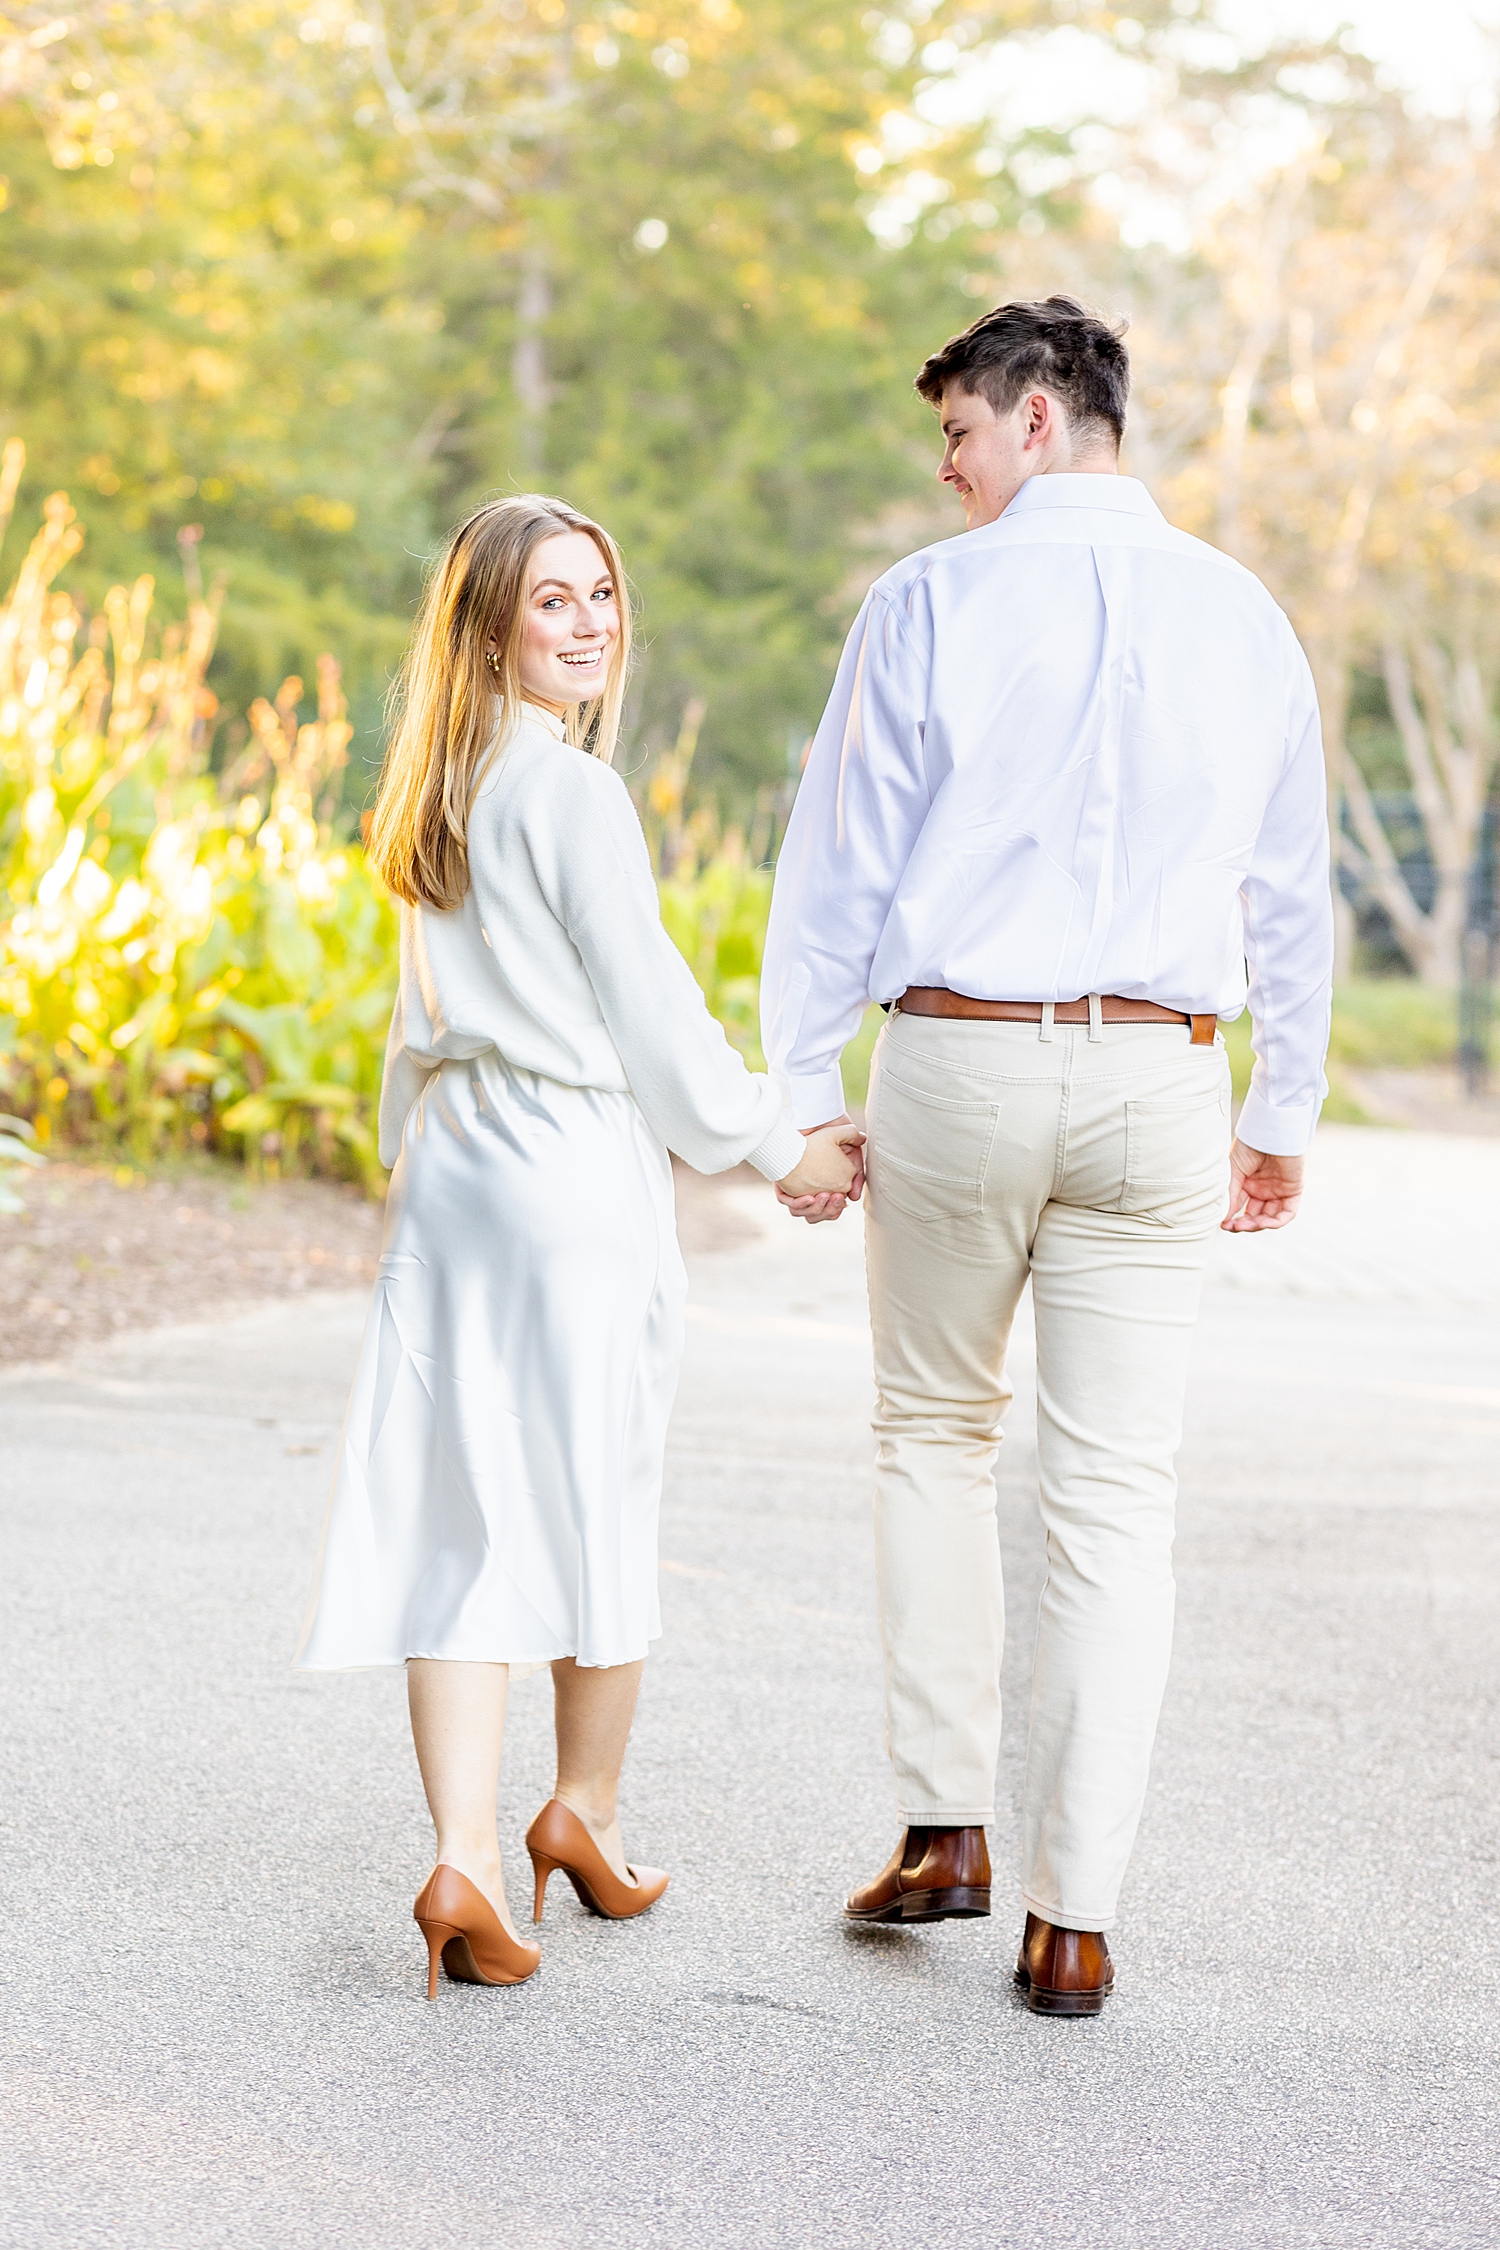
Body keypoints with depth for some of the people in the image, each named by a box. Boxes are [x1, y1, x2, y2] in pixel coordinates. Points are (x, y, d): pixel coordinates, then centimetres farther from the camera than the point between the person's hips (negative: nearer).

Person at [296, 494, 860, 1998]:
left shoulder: (443, 796, 11)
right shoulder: (573, 795, -13)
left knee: (464, 1515, 1)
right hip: (579, 1171, -7)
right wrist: (776, 1149, 1)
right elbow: (650, 1008, -11)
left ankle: (465, 1860, -8)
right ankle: (584, 1814, 26)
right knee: (598, 1505, 11)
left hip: (447, 1172, 7)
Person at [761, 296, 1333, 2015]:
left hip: (958, 1060, -2)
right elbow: (1289, 889, 12)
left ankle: (943, 1829, 17)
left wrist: (798, 1095, 4)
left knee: (935, 1434, 19)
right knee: (1116, 1494, 4)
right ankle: (1073, 1918, 6)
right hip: (1155, 1081, 2)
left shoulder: (933, 602, -3)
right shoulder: (1241, 616, 7)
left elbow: (841, 857, -3)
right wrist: (1283, 1114, 21)